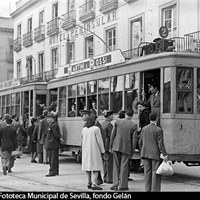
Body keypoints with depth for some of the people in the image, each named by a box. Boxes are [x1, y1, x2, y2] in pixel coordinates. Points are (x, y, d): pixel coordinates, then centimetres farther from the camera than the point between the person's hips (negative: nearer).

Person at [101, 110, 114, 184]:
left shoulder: (102, 124, 11)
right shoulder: (109, 125, -15)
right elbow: (111, 136, -17)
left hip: (104, 144, 9)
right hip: (108, 145, -9)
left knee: (105, 161, 13)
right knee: (109, 161, -4)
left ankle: (105, 178, 18)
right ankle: (109, 178, -1)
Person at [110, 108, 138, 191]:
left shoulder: (117, 122, 0)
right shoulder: (134, 125, -4)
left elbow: (113, 134, 1)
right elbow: (134, 138, -4)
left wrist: (111, 146, 9)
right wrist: (132, 150, 3)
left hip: (116, 147, 1)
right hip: (126, 148, -1)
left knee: (116, 166, 11)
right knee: (124, 167, 6)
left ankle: (115, 184, 7)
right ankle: (122, 185, 10)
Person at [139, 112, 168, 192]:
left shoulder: (144, 129, 6)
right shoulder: (158, 130, -11)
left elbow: (140, 142, 11)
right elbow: (160, 143, -13)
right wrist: (164, 154, -10)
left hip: (145, 154, 5)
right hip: (156, 154, -5)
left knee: (147, 173, 8)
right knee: (156, 173, -1)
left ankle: (147, 189, 9)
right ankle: (155, 189, -3)